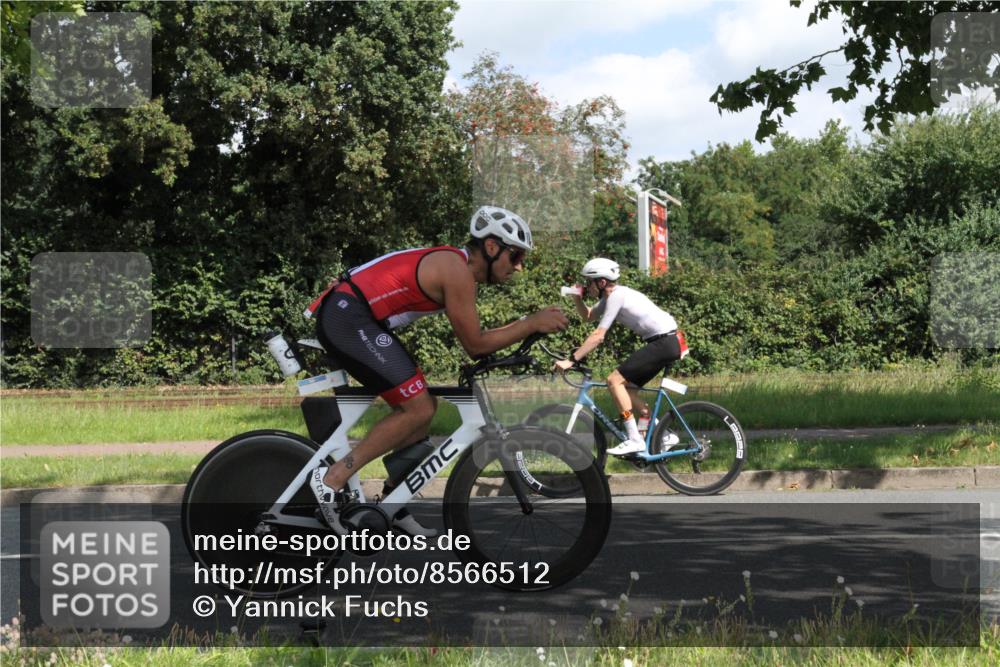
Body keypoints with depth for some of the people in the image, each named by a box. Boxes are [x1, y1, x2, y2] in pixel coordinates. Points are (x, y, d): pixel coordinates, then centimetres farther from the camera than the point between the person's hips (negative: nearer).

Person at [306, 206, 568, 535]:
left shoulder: (452, 262, 17)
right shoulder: (458, 271, -13)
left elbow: (473, 337, 23)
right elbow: (475, 345, -11)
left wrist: (529, 323, 17)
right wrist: (532, 324, -8)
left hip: (342, 316, 11)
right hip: (348, 319, -11)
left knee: (421, 406, 13)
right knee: (418, 409, -12)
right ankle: (331, 479, -11)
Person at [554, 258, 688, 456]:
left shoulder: (617, 296, -15)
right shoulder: (612, 295, 14)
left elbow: (598, 336, -19)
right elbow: (588, 316, 24)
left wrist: (571, 360, -19)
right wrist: (577, 298, 5)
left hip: (664, 342, -10)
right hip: (668, 343, 10)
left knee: (615, 380, -13)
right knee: (627, 389, 13)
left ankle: (635, 440, -14)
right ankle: (663, 435, 16)